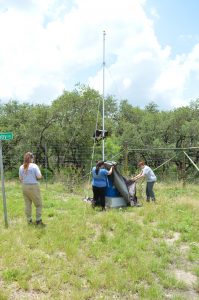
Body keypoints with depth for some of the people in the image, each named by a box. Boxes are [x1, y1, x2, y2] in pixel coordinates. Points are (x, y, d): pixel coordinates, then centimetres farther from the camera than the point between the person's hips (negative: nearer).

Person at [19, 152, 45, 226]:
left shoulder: (21, 167, 4)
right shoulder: (34, 166, -11)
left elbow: (20, 178, 9)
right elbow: (39, 176, -14)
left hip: (24, 187, 5)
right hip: (33, 187, -5)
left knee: (27, 204, 13)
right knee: (38, 204, 5)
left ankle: (29, 220, 19)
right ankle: (38, 220, 4)